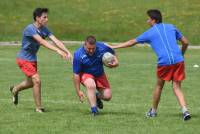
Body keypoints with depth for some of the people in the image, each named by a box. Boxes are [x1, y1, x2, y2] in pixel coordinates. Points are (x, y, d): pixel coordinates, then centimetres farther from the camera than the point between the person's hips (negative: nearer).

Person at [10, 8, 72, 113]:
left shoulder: (44, 29, -3)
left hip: (32, 59, 8)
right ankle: (39, 108, -2)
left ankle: (15, 90, 53)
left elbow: (56, 41, -13)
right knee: (37, 81, -15)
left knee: (31, 82, 23)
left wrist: (67, 52, -27)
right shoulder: (30, 29, -26)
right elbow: (42, 42, -39)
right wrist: (57, 50, -48)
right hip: (24, 59, -8)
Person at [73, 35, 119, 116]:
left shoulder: (102, 47, -21)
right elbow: (76, 74, -21)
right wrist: (78, 91, -20)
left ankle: (97, 96, 32)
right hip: (85, 74, -4)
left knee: (107, 96, -4)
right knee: (91, 85, -37)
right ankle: (94, 110, -27)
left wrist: (115, 62, -18)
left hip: (99, 74, 4)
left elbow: (112, 53, 3)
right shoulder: (78, 55, -28)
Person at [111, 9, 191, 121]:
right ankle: (185, 110, -12)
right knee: (177, 87, 7)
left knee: (159, 86, 18)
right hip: (178, 60, 2)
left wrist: (114, 47, 28)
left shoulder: (150, 33, 9)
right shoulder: (171, 27, 16)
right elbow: (185, 42, 17)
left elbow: (132, 42, 18)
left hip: (164, 62, -2)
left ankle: (153, 111, 32)